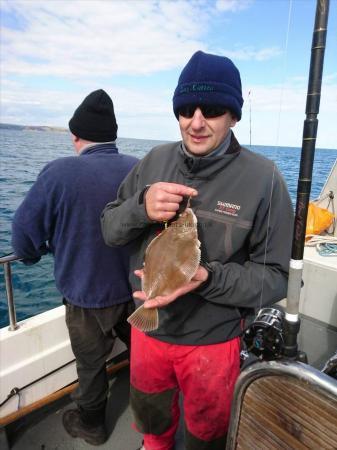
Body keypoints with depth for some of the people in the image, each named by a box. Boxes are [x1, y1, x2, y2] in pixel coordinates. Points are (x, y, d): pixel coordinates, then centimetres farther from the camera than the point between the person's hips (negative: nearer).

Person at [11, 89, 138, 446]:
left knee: (91, 364, 21)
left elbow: (25, 233, -14)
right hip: (139, 291, 4)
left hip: (88, 298, -3)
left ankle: (90, 425, 46)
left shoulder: (59, 172, -22)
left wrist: (34, 255, 9)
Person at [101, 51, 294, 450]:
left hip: (213, 341, -3)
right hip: (147, 327, 4)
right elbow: (109, 229, -3)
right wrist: (141, 207, -25)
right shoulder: (155, 160, -7)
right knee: (150, 415, 33)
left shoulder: (262, 178, -18)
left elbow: (274, 278, -14)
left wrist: (207, 278, -31)